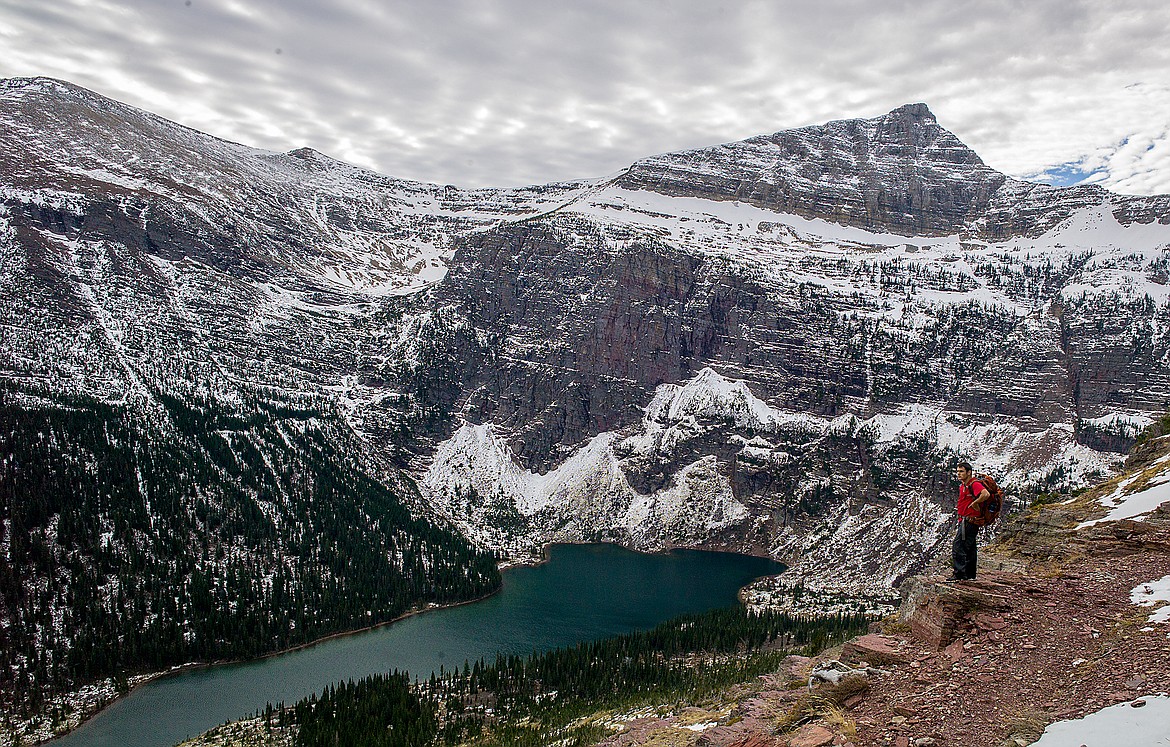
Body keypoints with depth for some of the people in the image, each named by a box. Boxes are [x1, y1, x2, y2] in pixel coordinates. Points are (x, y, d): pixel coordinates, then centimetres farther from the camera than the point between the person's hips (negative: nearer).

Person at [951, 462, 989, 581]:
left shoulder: (974, 484, -16)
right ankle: (970, 575, 23)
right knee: (969, 548, 15)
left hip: (969, 521, -11)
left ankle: (959, 574, -11)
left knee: (958, 547, -11)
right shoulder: (963, 485, 15)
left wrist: (975, 503, -22)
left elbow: (986, 494, -35)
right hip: (964, 521, 11)